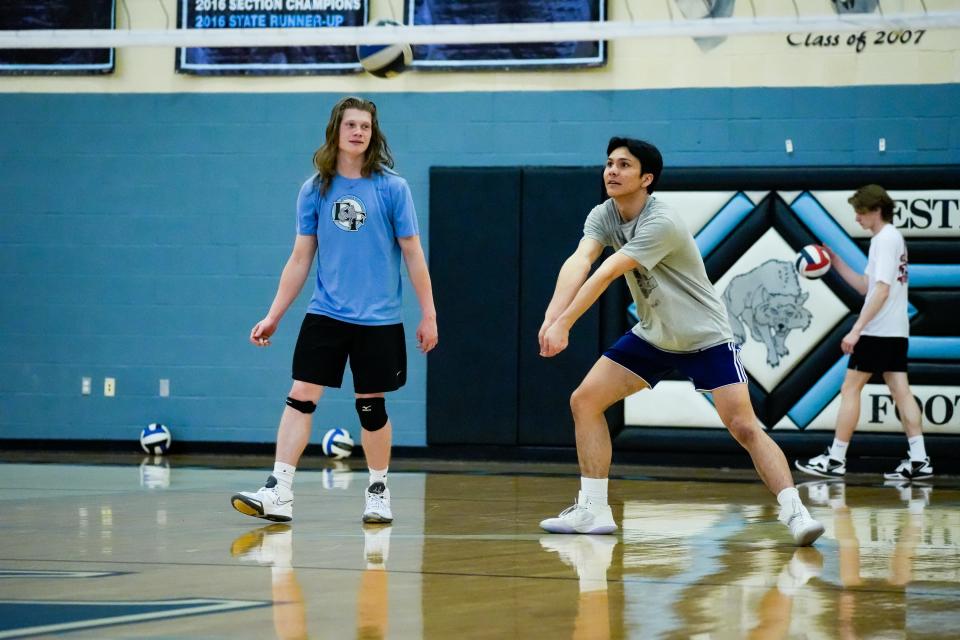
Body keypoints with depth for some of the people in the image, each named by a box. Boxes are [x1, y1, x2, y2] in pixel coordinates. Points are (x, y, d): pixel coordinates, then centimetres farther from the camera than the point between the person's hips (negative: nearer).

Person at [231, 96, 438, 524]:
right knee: (301, 396, -9)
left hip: (377, 319, -1)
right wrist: (273, 316, 7)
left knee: (371, 405, 6)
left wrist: (428, 315, -1)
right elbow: (301, 258, 9)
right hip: (325, 314, 2)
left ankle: (379, 492, 22)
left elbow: (412, 253, 1)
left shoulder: (392, 188, -3)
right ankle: (279, 493, -12)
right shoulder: (315, 190, 3)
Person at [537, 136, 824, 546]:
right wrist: (552, 316, -39)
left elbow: (606, 274, -34)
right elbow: (578, 262, -22)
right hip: (651, 336, 7)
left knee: (744, 426, -18)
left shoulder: (661, 223, -26)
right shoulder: (603, 216, -5)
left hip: (705, 338, -7)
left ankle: (794, 513, -15)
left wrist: (564, 324, -40)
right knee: (584, 401, -2)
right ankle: (593, 510, 5)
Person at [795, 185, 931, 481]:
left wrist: (856, 329, -23)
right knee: (900, 391, 4)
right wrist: (835, 262, 16)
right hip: (896, 331, 9)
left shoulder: (885, 239, -12)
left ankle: (835, 459, 0)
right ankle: (918, 460, -2)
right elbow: (865, 287, 22)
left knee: (850, 389, -3)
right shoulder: (893, 238, 17)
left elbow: (881, 290, -21)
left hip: (877, 331, -9)